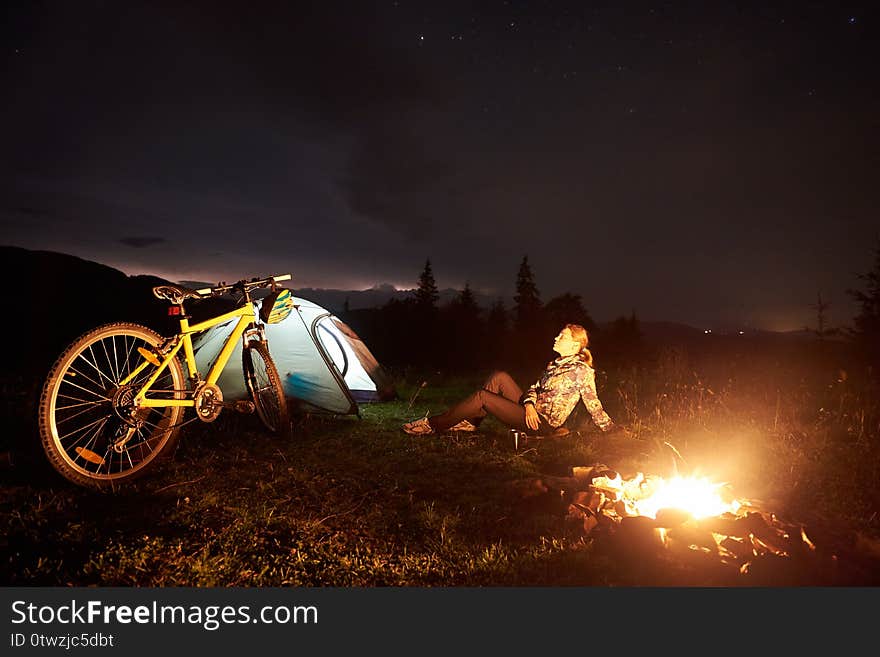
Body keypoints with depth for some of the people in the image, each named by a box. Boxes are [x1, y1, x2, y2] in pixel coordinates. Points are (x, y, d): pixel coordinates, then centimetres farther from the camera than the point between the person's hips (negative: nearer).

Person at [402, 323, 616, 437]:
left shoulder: (582, 371, -10)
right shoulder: (555, 364, 16)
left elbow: (594, 405, -8)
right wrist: (529, 405, -7)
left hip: (543, 424, -8)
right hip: (532, 412, 8)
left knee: (482, 397, -14)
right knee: (499, 378, -4)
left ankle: (433, 425, -4)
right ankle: (468, 422, -1)